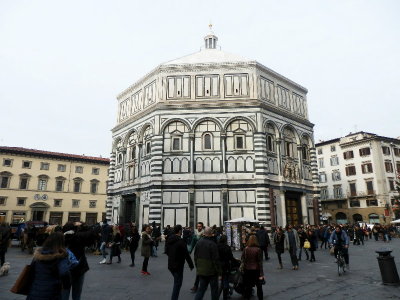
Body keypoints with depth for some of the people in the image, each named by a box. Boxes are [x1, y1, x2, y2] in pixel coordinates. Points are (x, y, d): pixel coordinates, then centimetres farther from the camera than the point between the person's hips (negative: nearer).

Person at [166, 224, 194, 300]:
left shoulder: (169, 240, 2)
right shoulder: (181, 241, -21)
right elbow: (187, 255, -18)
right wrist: (191, 265, -8)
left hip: (170, 265, 8)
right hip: (178, 266, -8)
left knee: (176, 282, 24)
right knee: (177, 284, 5)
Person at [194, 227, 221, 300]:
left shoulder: (199, 242, 1)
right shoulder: (212, 244, -19)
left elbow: (195, 256, 9)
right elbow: (215, 259, -17)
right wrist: (219, 271, -6)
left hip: (201, 270, 5)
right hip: (211, 271, -5)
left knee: (202, 288, 14)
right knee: (214, 288, 12)